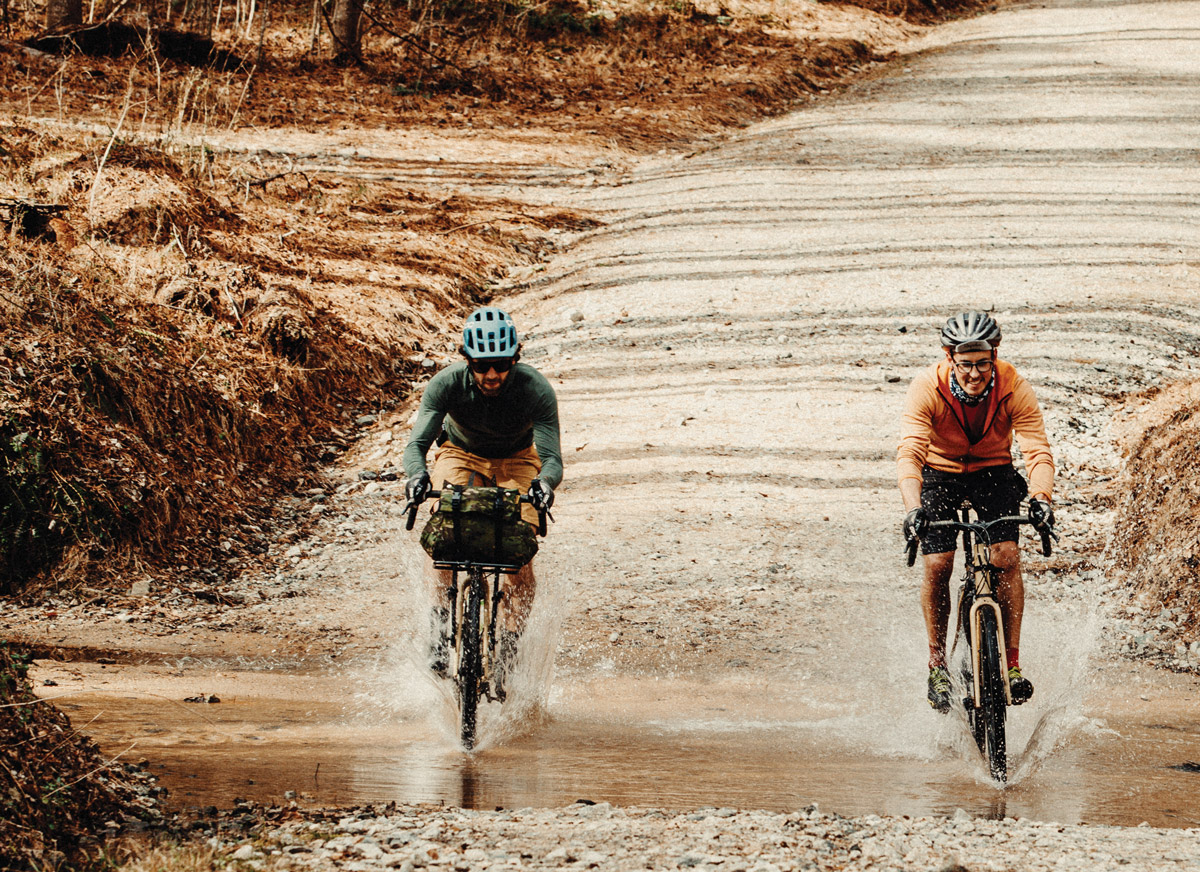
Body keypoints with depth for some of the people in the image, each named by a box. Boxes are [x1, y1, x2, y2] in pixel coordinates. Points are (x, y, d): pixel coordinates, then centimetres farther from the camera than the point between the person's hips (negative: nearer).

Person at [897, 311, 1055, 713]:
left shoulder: (1014, 388, -24)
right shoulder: (926, 389, -27)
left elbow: (1038, 449, -29)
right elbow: (909, 452, -37)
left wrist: (1040, 498, -49)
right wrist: (913, 509, -53)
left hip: (994, 473, 1)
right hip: (940, 474, -1)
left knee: (1007, 556, -19)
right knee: (937, 565, -15)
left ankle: (1012, 664, -11)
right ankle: (937, 664, 3)